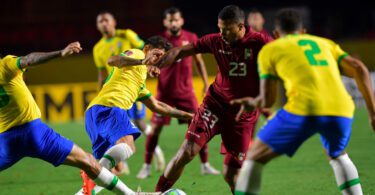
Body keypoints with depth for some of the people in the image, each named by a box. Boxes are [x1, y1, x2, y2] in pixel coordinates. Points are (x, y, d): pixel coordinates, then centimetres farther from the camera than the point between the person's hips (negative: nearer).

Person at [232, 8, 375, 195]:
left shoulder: (269, 50, 20)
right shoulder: (325, 43, 29)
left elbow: (267, 99, 14)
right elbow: (359, 69, 16)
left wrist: (253, 103, 35)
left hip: (304, 110, -4)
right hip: (341, 111, 4)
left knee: (254, 157, 12)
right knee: (337, 155, 35)